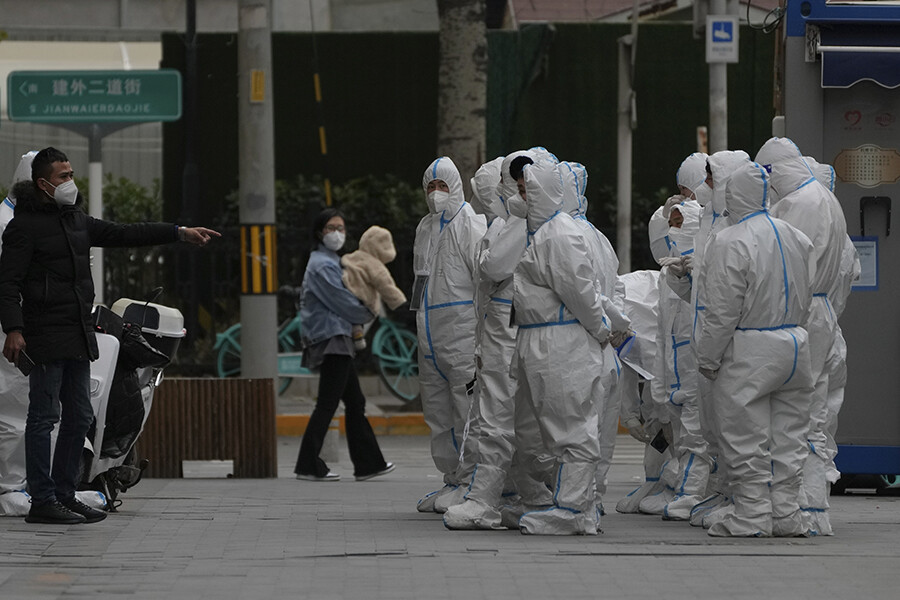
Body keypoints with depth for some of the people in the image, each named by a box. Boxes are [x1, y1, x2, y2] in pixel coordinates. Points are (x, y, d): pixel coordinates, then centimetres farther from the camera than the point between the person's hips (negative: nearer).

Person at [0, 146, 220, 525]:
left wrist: (180, 234, 19)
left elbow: (123, 234, 22)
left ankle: (64, 495, 19)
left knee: (79, 417, 11)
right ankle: (42, 501, -5)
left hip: (79, 334, 9)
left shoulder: (76, 220, 17)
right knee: (44, 416, -7)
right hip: (46, 334, -9)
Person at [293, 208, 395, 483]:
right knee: (327, 404, -10)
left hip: (337, 340, 11)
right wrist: (368, 315, 4)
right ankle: (309, 466, -8)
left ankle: (368, 463, 14)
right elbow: (342, 303, -12)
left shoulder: (330, 262, 19)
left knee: (355, 403, 11)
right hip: (331, 339, -11)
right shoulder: (322, 265, -13)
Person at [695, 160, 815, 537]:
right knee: (786, 437, 11)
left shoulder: (730, 242, -15)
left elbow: (723, 311, -16)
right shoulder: (797, 238, 8)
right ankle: (786, 514, 15)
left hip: (749, 351, -7)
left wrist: (707, 357, -7)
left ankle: (752, 516, 2)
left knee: (746, 441, 0)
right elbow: (807, 300, 14)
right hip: (795, 346, 7)